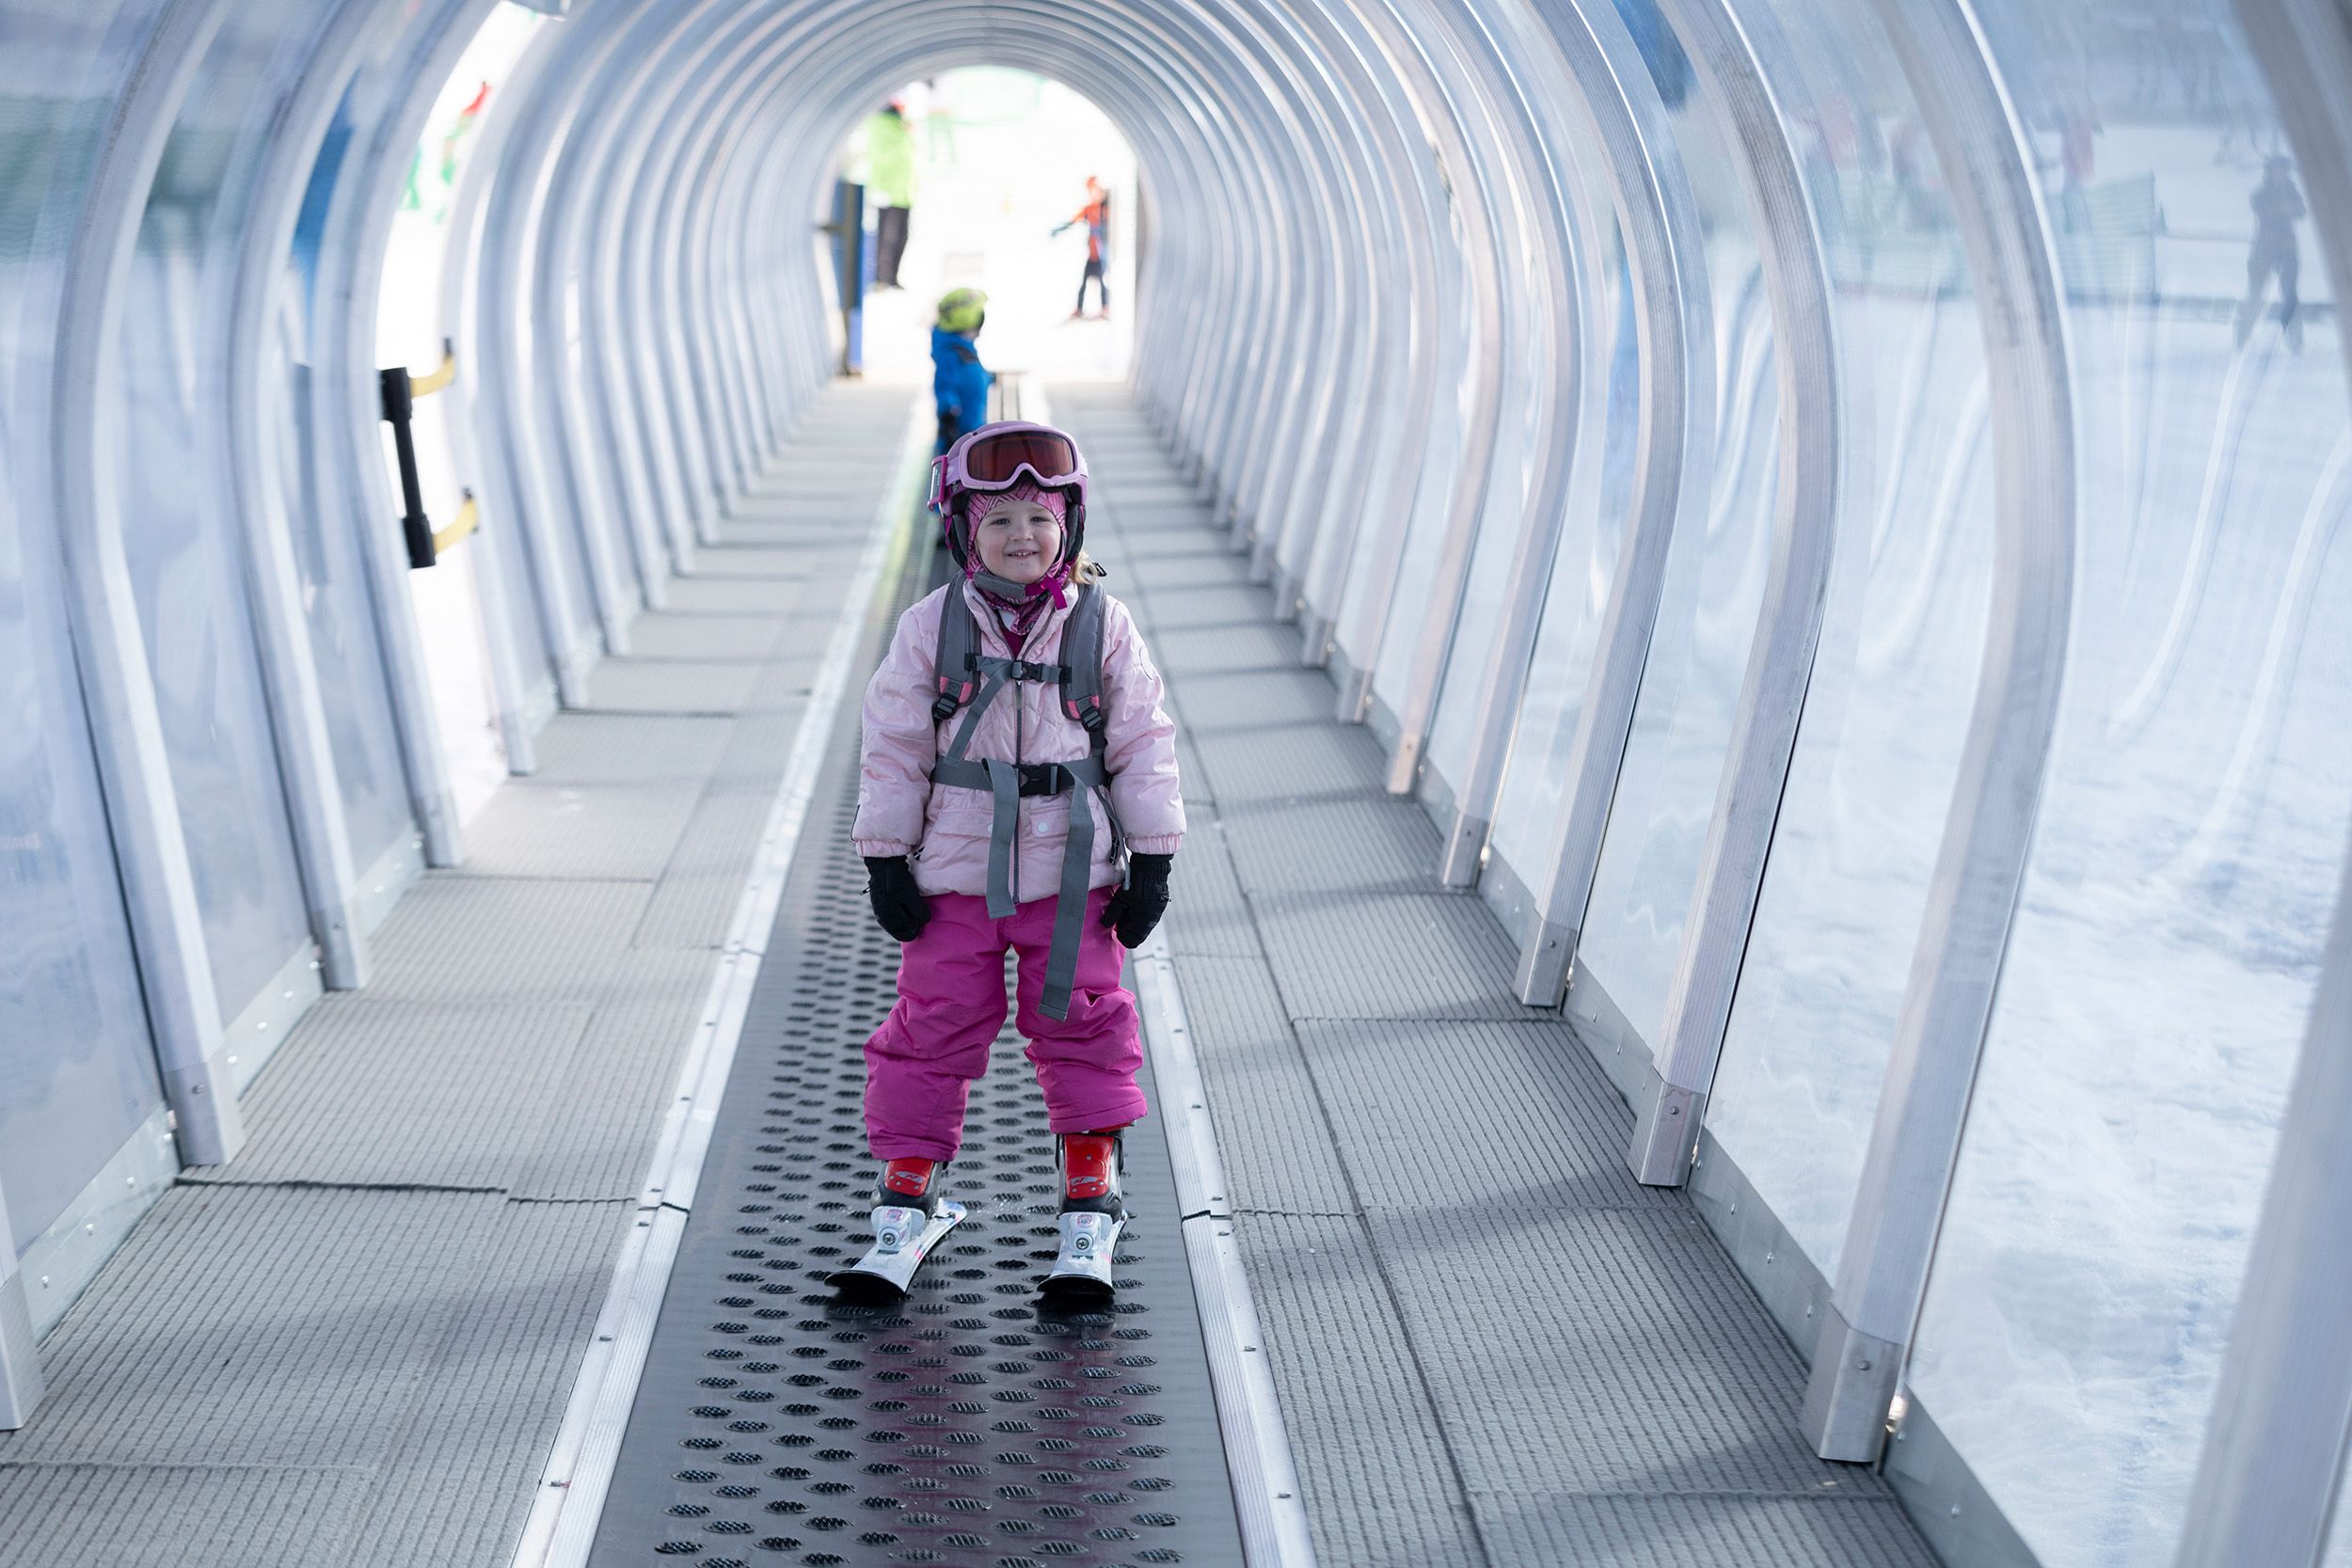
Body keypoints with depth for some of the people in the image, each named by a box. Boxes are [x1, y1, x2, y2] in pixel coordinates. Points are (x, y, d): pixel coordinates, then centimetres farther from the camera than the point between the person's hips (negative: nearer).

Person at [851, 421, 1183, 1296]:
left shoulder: (1103, 627, -2)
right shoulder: (931, 628, -3)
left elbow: (1143, 745, 2)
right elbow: (894, 745, 1)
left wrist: (1152, 862, 0)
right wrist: (885, 861, -1)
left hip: (1072, 872, 0)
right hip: (955, 871, 0)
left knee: (1081, 1024, 3)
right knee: (936, 1024, 4)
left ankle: (1090, 1199, 16)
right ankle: (905, 1188, 19)